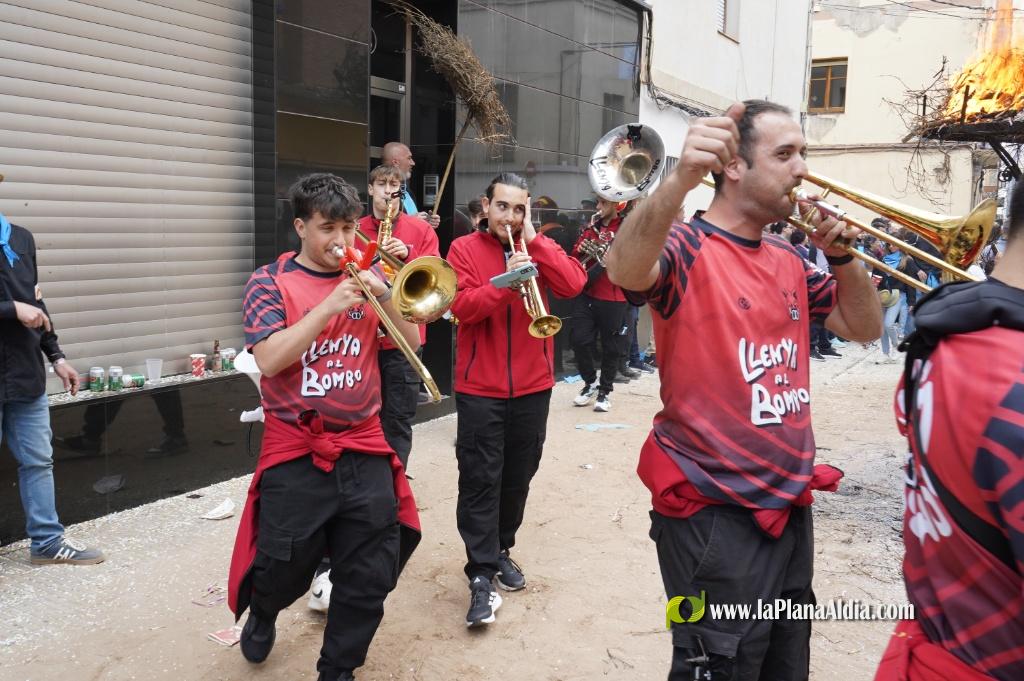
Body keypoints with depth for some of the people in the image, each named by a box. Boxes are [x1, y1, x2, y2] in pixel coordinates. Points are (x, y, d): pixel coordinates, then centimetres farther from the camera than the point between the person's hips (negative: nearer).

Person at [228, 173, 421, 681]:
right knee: (284, 569, 6)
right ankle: (261, 614, 42)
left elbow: (412, 343, 1)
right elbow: (269, 360, -17)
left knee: (369, 578, 5)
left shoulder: (367, 276, 6)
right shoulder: (270, 281, -3)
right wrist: (330, 306, -24)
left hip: (364, 450, 3)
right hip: (295, 453, -3)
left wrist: (383, 297, -16)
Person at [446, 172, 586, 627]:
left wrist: (533, 240, -13)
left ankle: (500, 550, 32)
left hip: (532, 385, 3)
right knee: (480, 480, -4)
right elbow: (462, 307, -16)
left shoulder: (538, 246, 6)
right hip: (481, 388, -3)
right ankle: (481, 574, 2)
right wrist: (506, 282, -28)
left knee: (518, 475, 14)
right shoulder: (464, 249, -2)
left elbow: (573, 285, -11)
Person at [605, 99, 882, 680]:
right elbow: (625, 271, -35)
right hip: (717, 516, -8)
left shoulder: (789, 262, 10)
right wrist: (681, 180, -51)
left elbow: (864, 327, 15)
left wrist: (842, 255, -2)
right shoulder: (687, 249, -13)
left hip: (790, 505, 8)